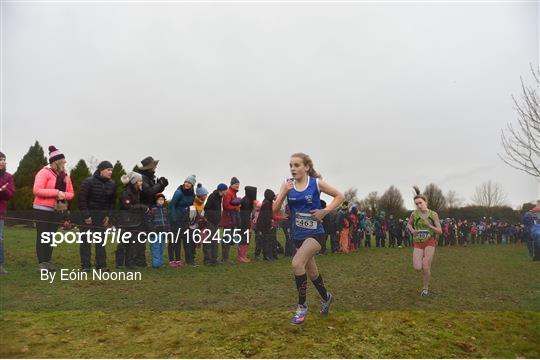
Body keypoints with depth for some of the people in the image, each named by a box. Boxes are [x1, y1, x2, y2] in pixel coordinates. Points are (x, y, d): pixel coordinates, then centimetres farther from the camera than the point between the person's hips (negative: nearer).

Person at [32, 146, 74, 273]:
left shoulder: (65, 175, 11)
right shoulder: (44, 172, -8)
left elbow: (71, 193, 13)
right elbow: (37, 190, -18)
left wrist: (64, 195, -9)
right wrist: (56, 192, -22)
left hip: (58, 210, 6)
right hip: (43, 209, -6)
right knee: (42, 236, 1)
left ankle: (48, 261, 17)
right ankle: (41, 263, 5)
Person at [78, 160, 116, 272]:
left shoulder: (111, 184, 3)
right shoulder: (89, 182, -12)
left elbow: (112, 202, 9)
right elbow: (81, 199, -13)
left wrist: (108, 216, 1)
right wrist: (85, 216, -15)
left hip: (102, 216, 4)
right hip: (88, 215, -4)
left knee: (100, 241, 7)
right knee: (86, 240, 1)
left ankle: (101, 265, 12)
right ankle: (85, 265, 8)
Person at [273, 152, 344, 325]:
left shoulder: (316, 183, -10)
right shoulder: (287, 184, -2)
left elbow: (340, 196, -1)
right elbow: (275, 209, -6)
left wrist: (325, 211, -13)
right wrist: (284, 192, -21)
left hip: (315, 233, -5)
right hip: (298, 235, 5)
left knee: (297, 263, -24)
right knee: (311, 271, 19)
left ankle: (302, 306, -4)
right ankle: (326, 297, 47)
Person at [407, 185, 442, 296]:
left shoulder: (433, 214, -7)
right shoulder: (414, 214, -4)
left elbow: (440, 231, -5)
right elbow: (409, 224, 15)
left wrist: (429, 225, -21)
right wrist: (412, 231, -6)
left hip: (430, 242, -1)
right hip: (418, 243, 1)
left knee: (425, 267, -13)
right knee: (417, 268, -13)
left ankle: (426, 287, 14)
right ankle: (426, 263, 25)